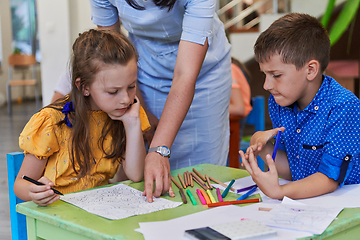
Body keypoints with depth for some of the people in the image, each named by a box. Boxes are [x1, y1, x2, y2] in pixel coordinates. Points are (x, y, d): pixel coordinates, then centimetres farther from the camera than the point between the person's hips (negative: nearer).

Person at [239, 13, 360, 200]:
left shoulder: (343, 107, -17)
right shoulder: (278, 102, 3)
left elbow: (330, 178, -20)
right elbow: (292, 172, 9)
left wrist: (278, 192, -33)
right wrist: (262, 145, -8)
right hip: (304, 202, 5)